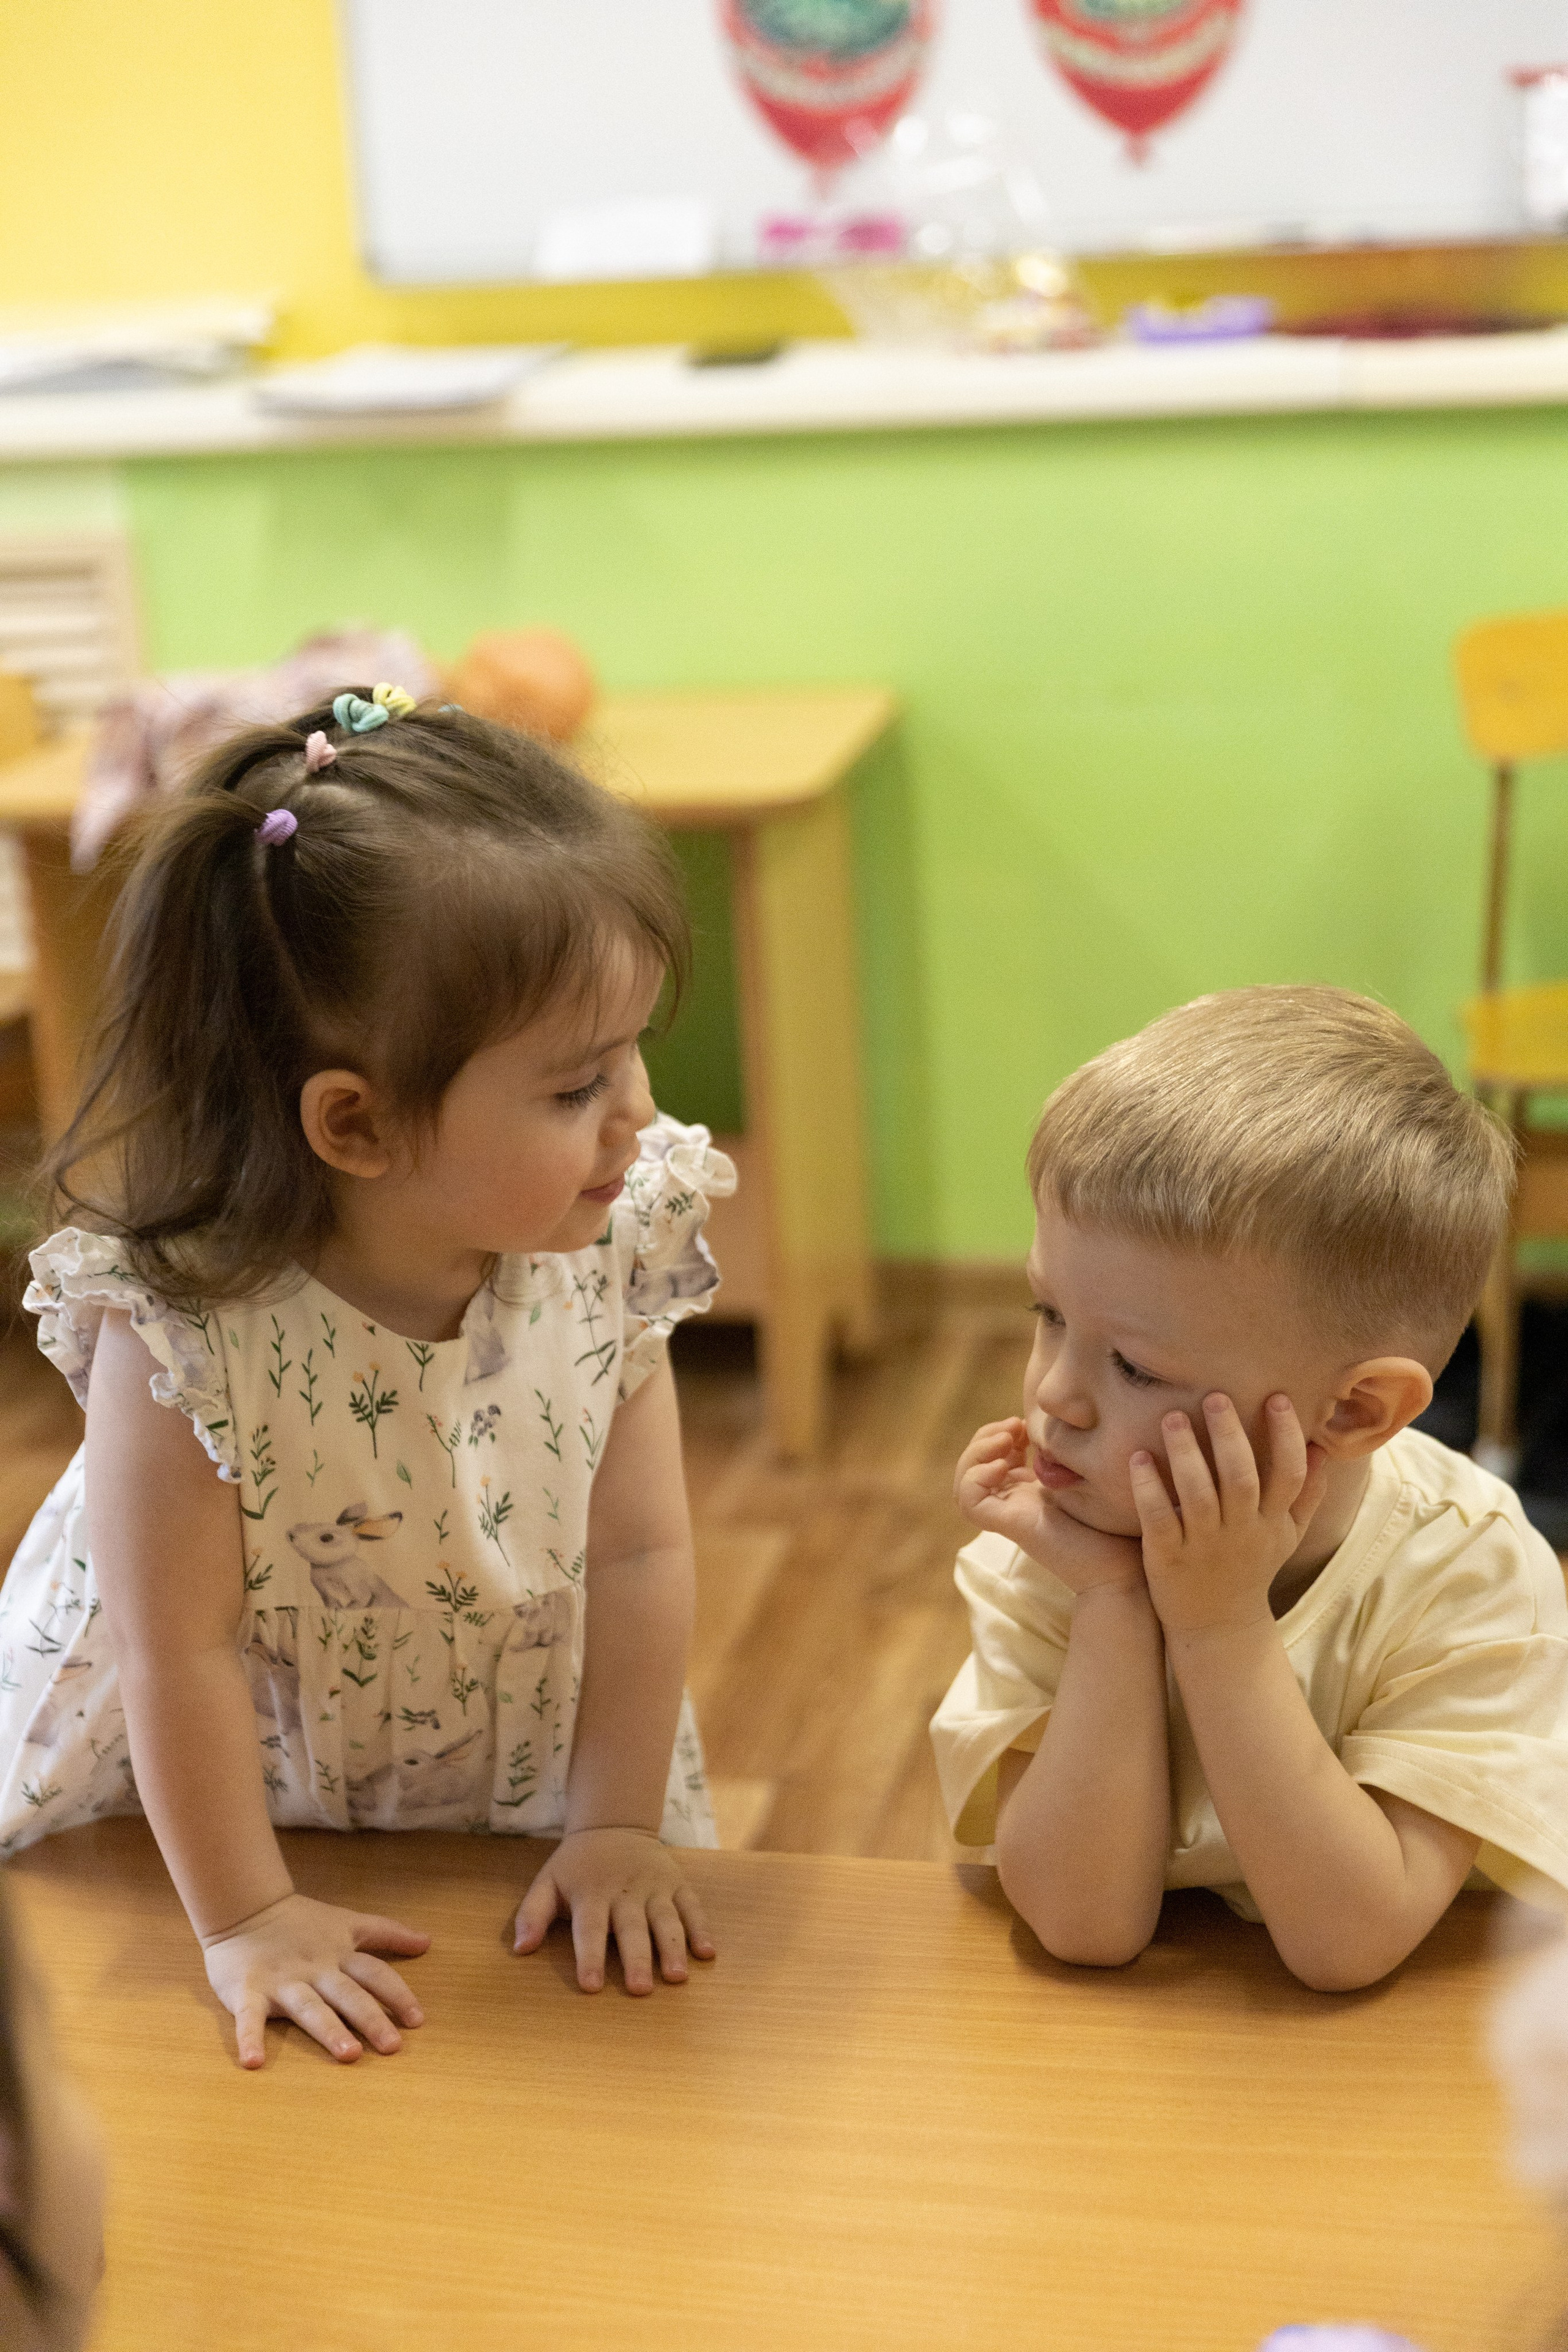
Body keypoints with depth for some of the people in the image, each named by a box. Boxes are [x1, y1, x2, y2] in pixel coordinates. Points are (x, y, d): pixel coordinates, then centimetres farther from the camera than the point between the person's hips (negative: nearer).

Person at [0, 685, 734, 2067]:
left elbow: (640, 1554, -12)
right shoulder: (183, 1331, -33)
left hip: (517, 1790, 3)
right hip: (223, 1800, -3)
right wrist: (247, 1921, -16)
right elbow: (180, 1652, -24)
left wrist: (619, 1822, -10)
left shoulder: (610, 1248, -21)